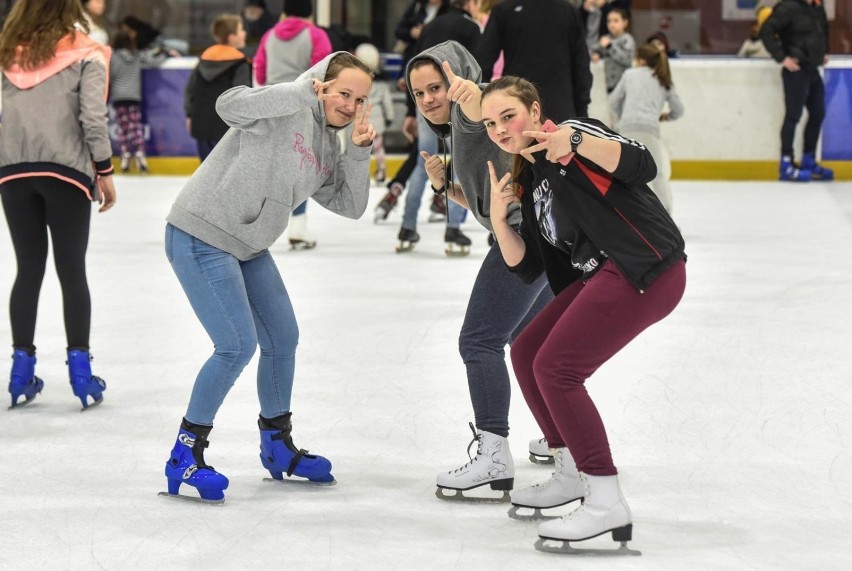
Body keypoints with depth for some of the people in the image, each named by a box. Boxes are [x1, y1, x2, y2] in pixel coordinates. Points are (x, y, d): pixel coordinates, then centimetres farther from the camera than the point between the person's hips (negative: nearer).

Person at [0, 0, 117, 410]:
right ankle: (80, 371, 4)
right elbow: (93, 116, -8)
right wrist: (104, 170, 0)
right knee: (72, 271, 5)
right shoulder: (84, 53, -3)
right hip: (66, 169, -3)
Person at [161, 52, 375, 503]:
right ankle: (185, 456, -2)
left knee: (283, 339, 15)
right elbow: (230, 106, -35)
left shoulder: (328, 146, 9)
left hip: (248, 246, 10)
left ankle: (277, 446, 34)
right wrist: (304, 93, -36)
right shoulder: (286, 108, -16)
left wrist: (359, 151, -8)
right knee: (238, 346, -15)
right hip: (201, 237, -10)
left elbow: (350, 206, 6)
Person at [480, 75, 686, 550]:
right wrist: (500, 220, 0)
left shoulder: (571, 135, -6)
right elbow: (527, 269, 14)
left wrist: (574, 142, -34)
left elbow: (643, 166, -23)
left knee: (555, 367, -15)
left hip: (647, 270, -10)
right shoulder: (528, 180, 19)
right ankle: (572, 476, 27)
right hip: (601, 275, 10)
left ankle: (608, 505, -14)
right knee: (527, 354, 15)